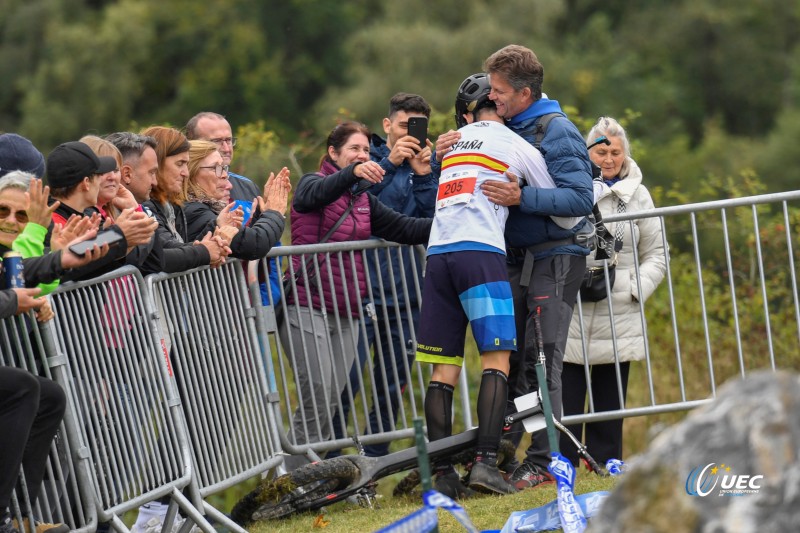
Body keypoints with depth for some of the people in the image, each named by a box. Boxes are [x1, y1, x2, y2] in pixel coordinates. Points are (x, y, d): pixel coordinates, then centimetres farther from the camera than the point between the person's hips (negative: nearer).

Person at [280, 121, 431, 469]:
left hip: (345, 313, 7)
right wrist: (352, 173, -45)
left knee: (332, 401, 4)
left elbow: (405, 229, 12)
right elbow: (317, 194, -26)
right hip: (307, 306, -7)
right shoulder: (312, 183, -1)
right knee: (317, 398, -14)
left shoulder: (363, 201, 19)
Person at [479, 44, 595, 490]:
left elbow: (581, 199, -19)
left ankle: (545, 463, -9)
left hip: (555, 259, -7)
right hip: (518, 258, 7)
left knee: (540, 361, -11)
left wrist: (521, 198, -28)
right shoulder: (507, 129, 13)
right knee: (509, 357, 6)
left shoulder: (558, 133, -10)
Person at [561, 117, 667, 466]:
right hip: (571, 311, -2)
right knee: (566, 397, -5)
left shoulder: (637, 195, 12)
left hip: (618, 317, 2)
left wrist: (637, 289, 1)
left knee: (610, 401, 6)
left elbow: (655, 254, 15)